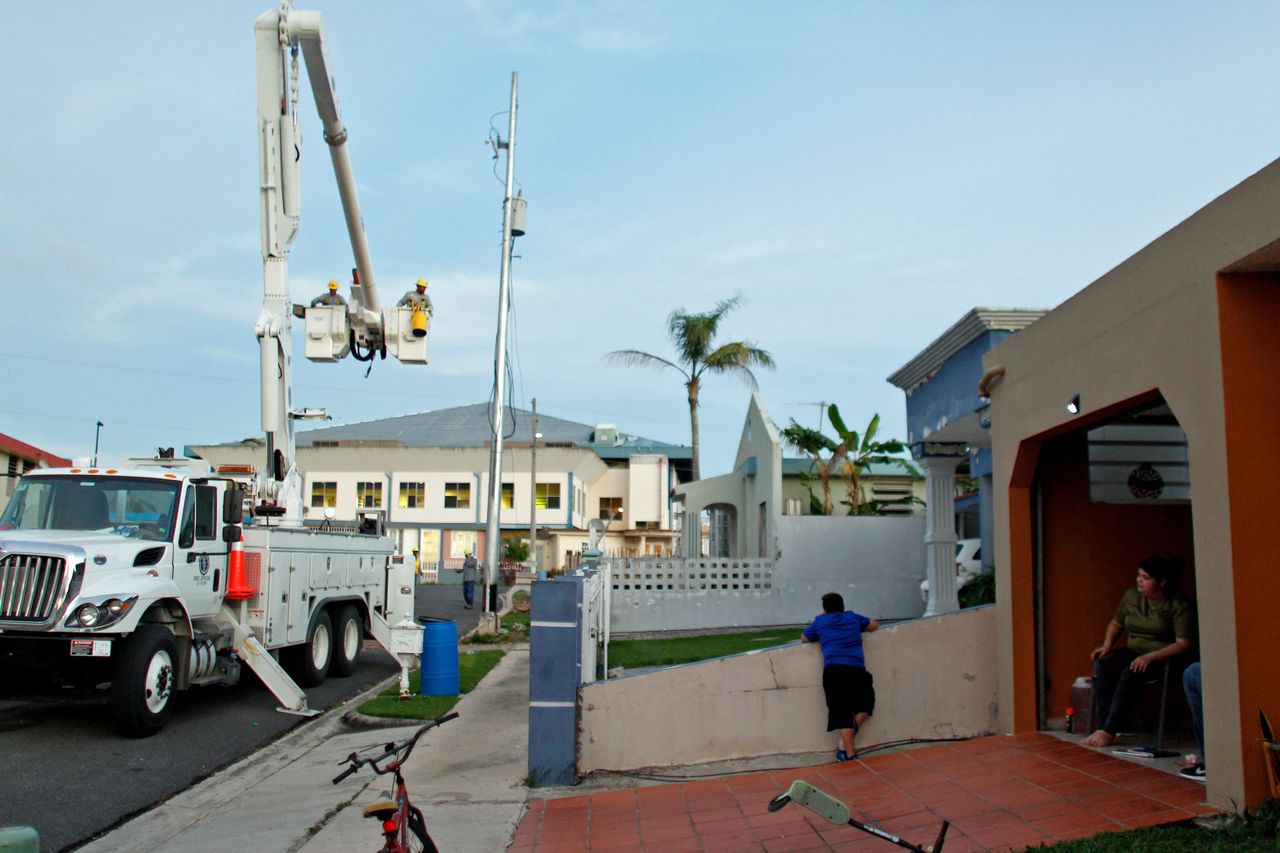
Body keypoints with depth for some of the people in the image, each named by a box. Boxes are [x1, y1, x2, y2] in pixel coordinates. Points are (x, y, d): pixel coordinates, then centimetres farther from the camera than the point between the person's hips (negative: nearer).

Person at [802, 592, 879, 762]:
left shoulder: (820, 621, 17)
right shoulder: (853, 617, 22)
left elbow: (804, 639, 26)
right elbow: (874, 625, 35)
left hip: (834, 670, -1)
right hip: (856, 669, 1)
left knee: (842, 711, -4)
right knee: (865, 703, 21)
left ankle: (848, 752, -10)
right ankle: (851, 732, 1)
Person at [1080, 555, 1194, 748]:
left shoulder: (1178, 606, -10)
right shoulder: (1132, 596, 6)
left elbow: (1183, 645, -16)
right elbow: (1116, 623, 19)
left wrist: (1150, 656, -27)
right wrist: (1107, 644, 0)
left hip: (1163, 659, -5)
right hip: (1133, 652, 5)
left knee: (1131, 672, -35)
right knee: (1102, 664, -25)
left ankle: (1108, 731, -34)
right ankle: (1106, 726, -29)